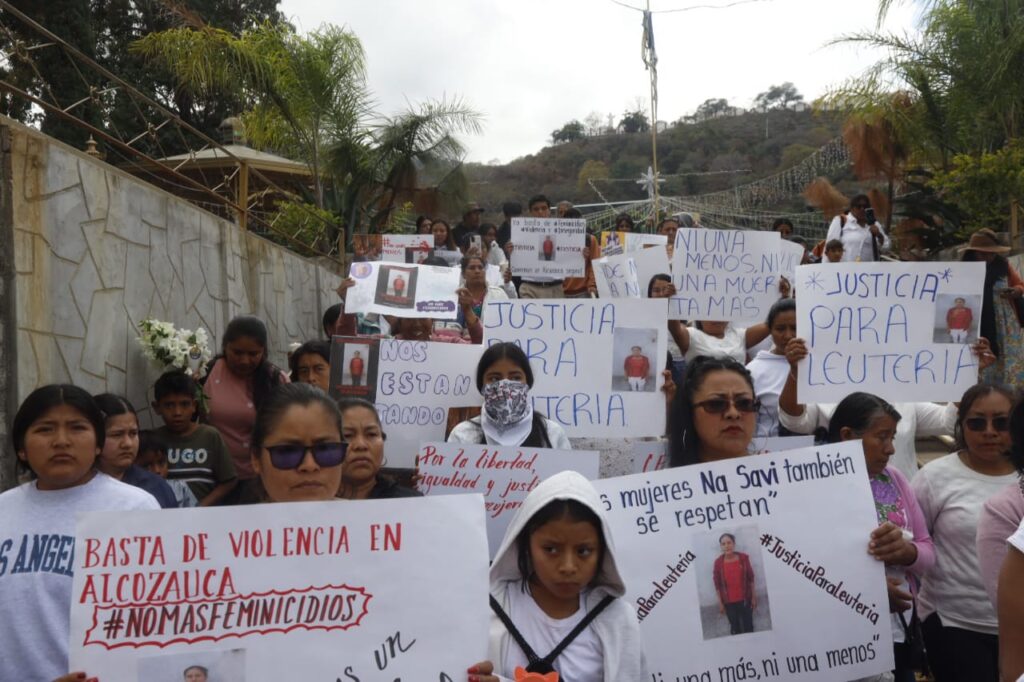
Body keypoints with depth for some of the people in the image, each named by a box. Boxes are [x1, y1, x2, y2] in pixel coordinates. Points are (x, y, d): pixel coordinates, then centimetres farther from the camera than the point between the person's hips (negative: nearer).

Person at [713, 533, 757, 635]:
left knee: (748, 626, 13)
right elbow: (717, 584, -4)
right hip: (729, 601, 0)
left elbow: (751, 578, -1)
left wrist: (754, 597, 0)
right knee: (735, 627, 14)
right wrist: (720, 602, -3)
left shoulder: (743, 558, -9)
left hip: (745, 599, 0)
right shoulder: (718, 562, -11)